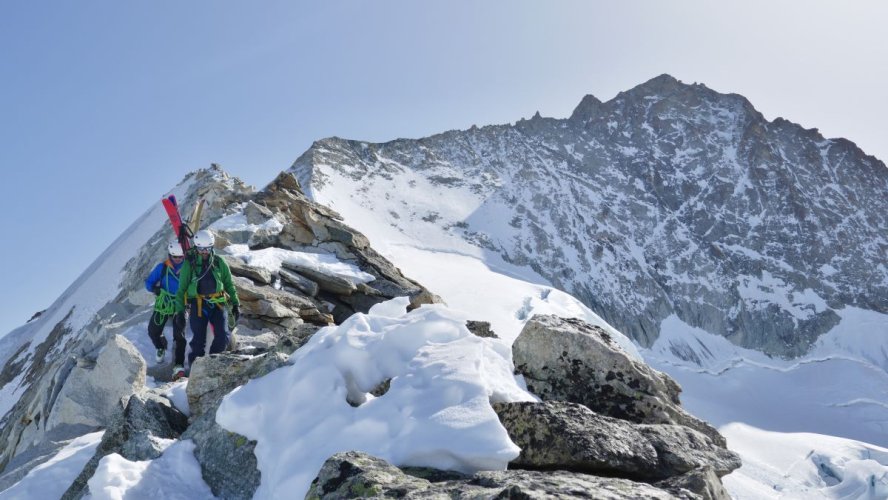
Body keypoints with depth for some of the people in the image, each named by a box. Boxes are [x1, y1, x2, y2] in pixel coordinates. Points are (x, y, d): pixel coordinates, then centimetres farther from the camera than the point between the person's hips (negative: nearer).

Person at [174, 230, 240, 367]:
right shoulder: (189, 264, -1)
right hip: (198, 305, -1)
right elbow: (181, 289, 4)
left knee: (223, 338, -8)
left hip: (217, 304, 2)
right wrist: (180, 311, 1)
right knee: (198, 341, 0)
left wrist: (235, 304, 10)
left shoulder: (219, 262, 4)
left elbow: (229, 284, 13)